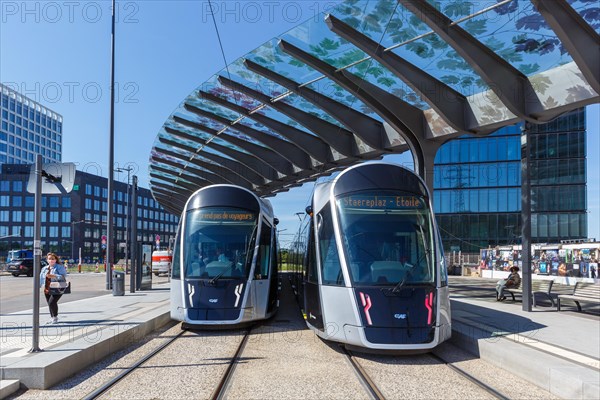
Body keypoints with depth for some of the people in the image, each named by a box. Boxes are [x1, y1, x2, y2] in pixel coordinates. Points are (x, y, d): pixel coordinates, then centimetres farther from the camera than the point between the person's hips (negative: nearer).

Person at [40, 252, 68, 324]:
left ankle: (55, 317, -1)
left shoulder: (59, 267, -4)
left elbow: (63, 276, -17)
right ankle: (52, 318, 23)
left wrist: (53, 276, -28)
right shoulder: (45, 268, 16)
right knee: (49, 303, 8)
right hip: (47, 290, 6)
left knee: (52, 302, -17)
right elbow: (41, 278, 15)